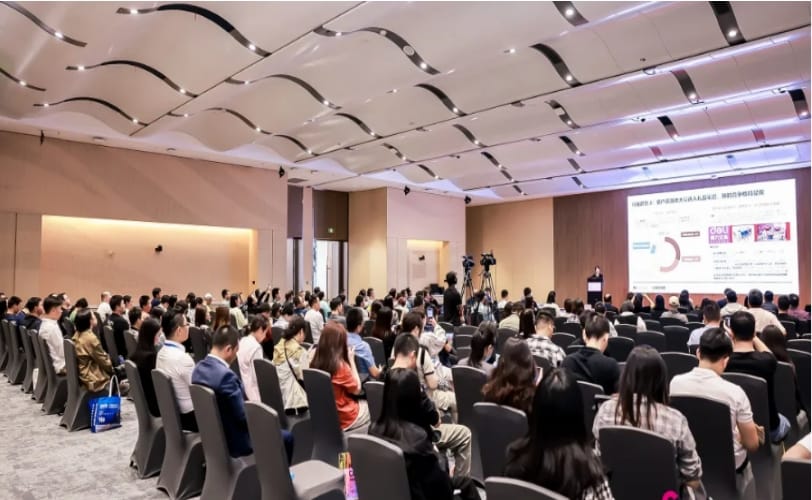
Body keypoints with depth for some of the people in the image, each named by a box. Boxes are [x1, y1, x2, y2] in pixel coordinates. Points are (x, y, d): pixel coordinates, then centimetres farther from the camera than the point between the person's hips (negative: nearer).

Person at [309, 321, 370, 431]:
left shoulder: (315, 362, -7)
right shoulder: (340, 365, -26)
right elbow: (357, 389, -12)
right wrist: (352, 360, -10)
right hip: (343, 418, -6)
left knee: (363, 402, 26)